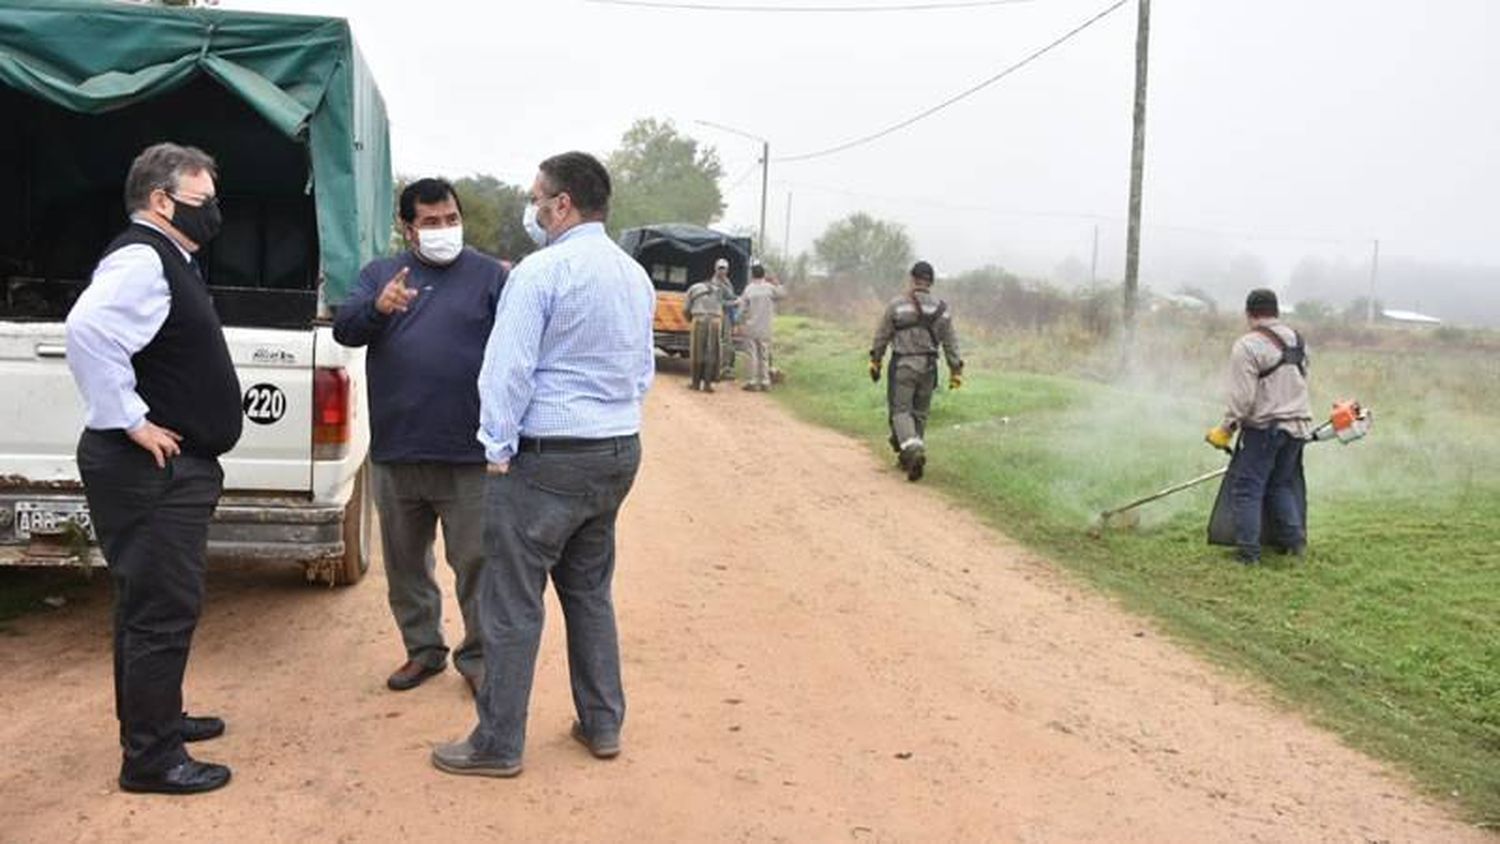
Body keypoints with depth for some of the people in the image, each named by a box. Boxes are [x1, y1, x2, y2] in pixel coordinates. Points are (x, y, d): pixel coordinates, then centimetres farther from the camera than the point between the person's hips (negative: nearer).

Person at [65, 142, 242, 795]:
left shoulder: (168, 259, 17)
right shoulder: (141, 259, -17)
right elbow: (89, 330, -34)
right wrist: (131, 423, -27)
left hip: (175, 468, 11)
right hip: (150, 470, -11)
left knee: (155, 602, 20)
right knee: (162, 608, -5)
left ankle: (155, 717, 35)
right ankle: (149, 758, 5)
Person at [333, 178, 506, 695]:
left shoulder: (489, 276, 3)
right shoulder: (379, 274, 10)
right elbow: (344, 329, -4)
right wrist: (377, 307, -24)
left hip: (469, 457, -3)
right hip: (394, 454, 4)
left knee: (475, 561, 3)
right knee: (404, 562, 15)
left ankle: (477, 657, 18)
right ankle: (423, 648, 31)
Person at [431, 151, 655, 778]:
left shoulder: (541, 272, -14)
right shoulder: (635, 276, 10)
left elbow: (508, 371, -17)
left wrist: (498, 449, -8)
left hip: (547, 458, -8)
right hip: (618, 453, 8)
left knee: (513, 604, 2)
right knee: (590, 590, 19)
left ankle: (498, 745, 10)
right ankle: (602, 725, 27)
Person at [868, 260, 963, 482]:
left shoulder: (896, 305, -5)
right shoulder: (942, 309, 4)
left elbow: (882, 336, 0)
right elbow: (950, 342, 6)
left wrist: (875, 361, 11)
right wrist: (956, 370, 12)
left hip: (902, 364, -4)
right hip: (928, 366, 4)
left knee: (900, 410, -2)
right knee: (919, 413, 14)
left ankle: (913, 451, -23)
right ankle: (907, 456, 22)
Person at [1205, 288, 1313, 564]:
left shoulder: (1246, 347, -14)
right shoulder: (1297, 340, 10)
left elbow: (1242, 398, -17)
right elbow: (1301, 382, 18)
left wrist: (1225, 430, -8)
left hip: (1263, 427, -7)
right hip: (1298, 425, 7)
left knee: (1247, 488, -1)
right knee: (1282, 484, 20)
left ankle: (1248, 551, -2)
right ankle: (1295, 541, 20)